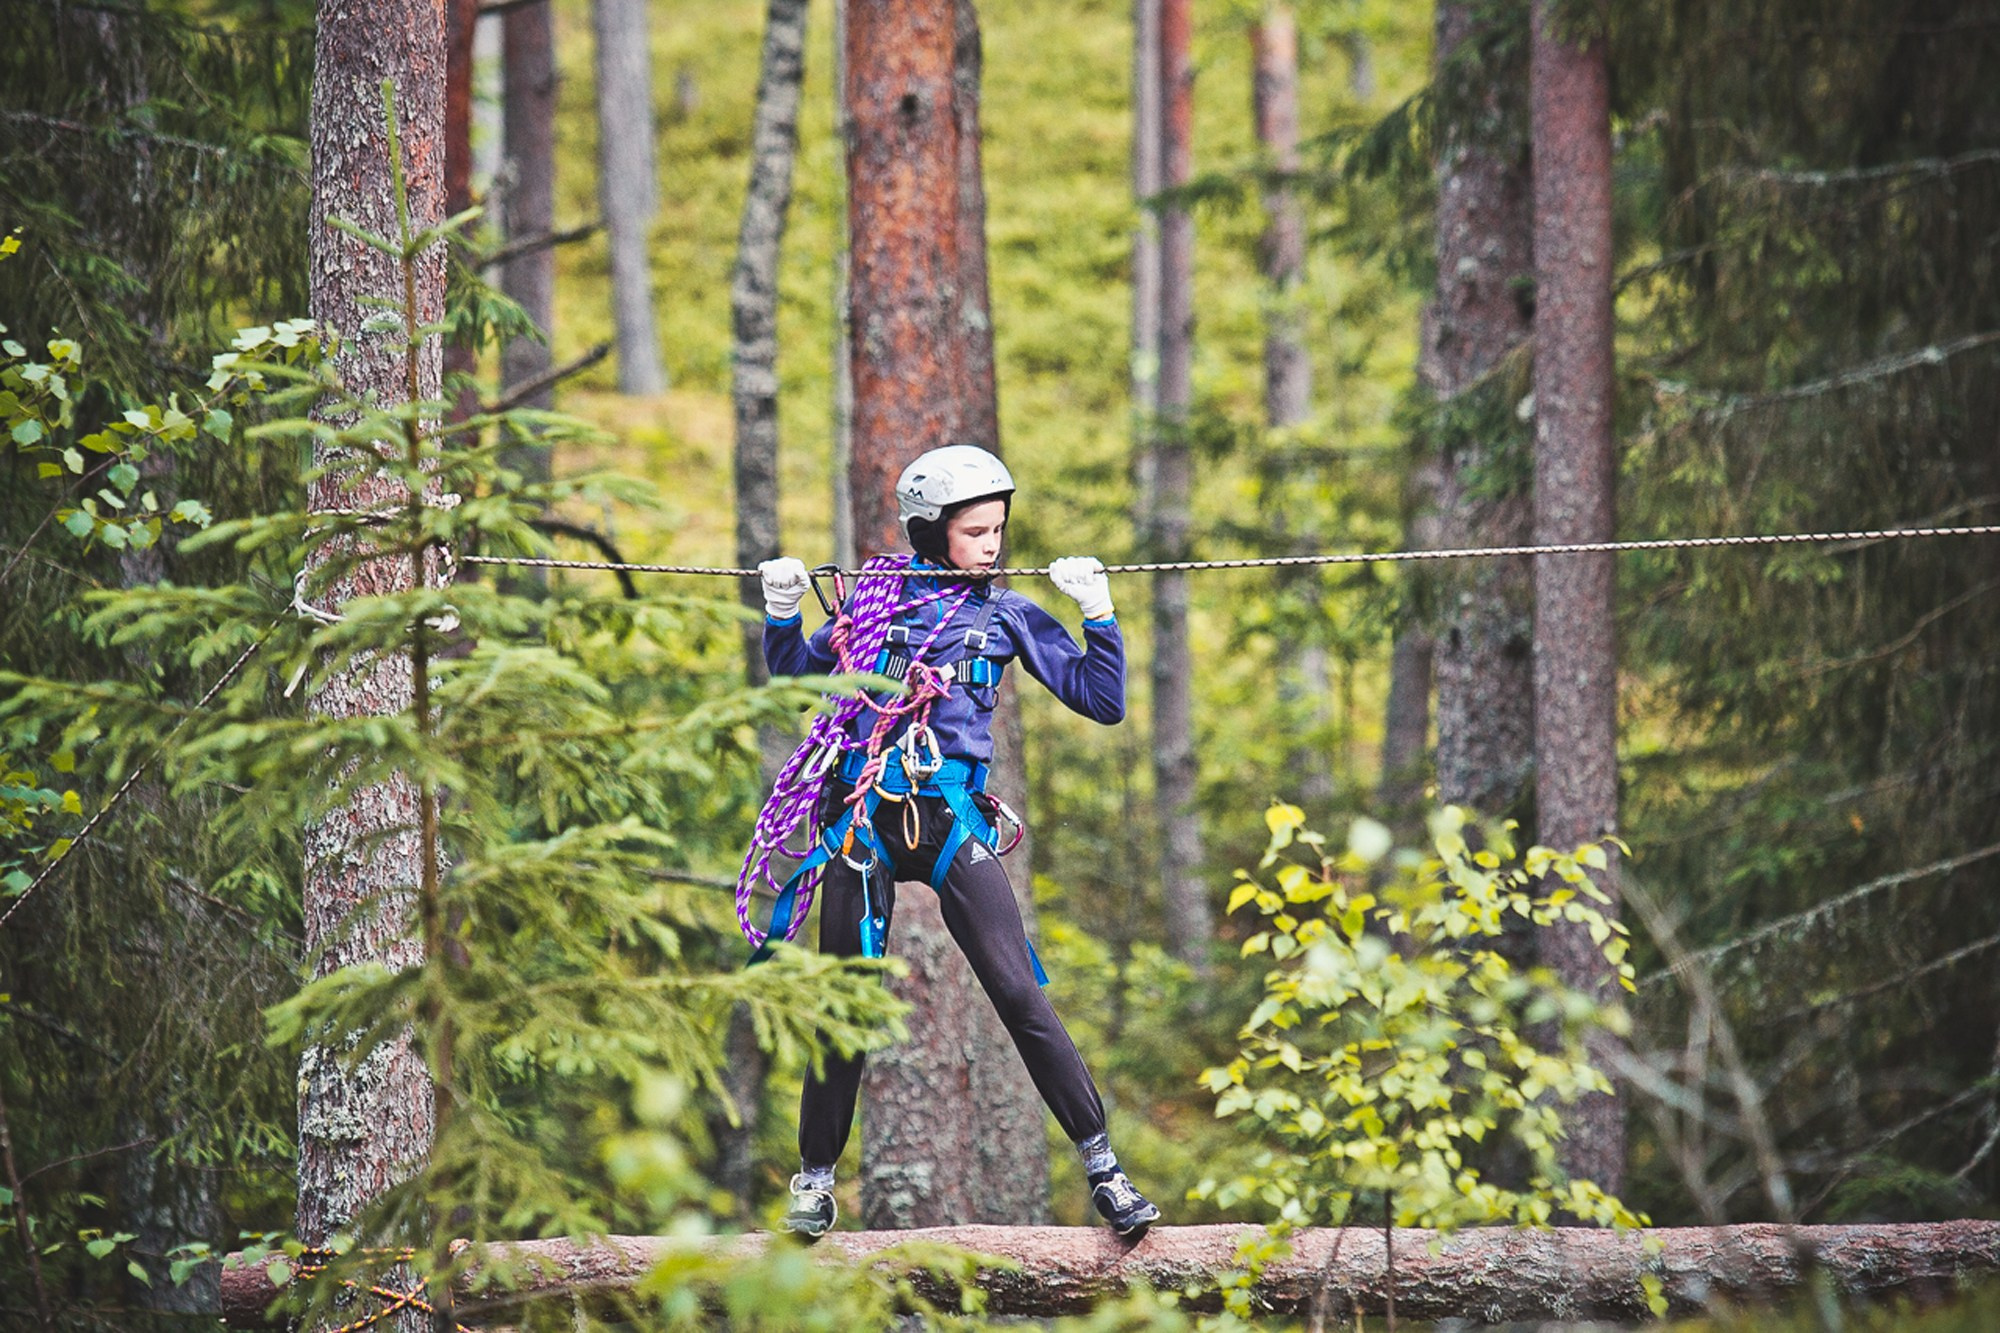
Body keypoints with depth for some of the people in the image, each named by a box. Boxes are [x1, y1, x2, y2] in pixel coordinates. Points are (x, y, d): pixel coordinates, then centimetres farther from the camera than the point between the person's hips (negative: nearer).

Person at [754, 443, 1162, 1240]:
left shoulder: (1007, 616, 11)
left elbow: (1103, 701, 9)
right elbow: (796, 678, 23)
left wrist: (1097, 613, -1)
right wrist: (782, 612, 7)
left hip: (952, 816, -1)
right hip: (864, 813, 1)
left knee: (1018, 992, -9)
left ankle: (1103, 1168, -6)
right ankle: (815, 1180, 15)